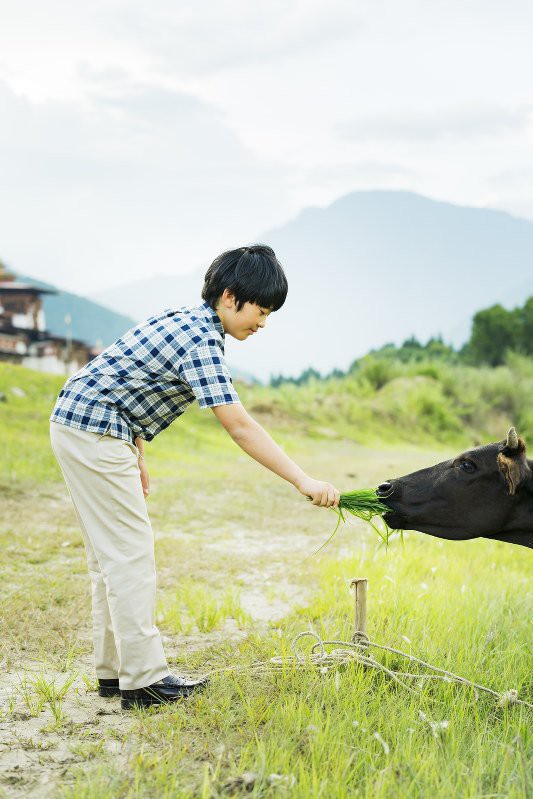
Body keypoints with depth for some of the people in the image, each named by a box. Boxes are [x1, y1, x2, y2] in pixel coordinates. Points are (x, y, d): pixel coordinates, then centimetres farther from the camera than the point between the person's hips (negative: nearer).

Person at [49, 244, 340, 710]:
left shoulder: (185, 320, 12)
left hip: (80, 427, 10)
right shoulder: (201, 340, -18)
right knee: (130, 552, -7)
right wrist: (305, 482, -28)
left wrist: (137, 459, 20)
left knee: (112, 553, 13)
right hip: (95, 432, -10)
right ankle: (142, 680, -2)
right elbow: (239, 427, -26)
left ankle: (114, 671, 20)